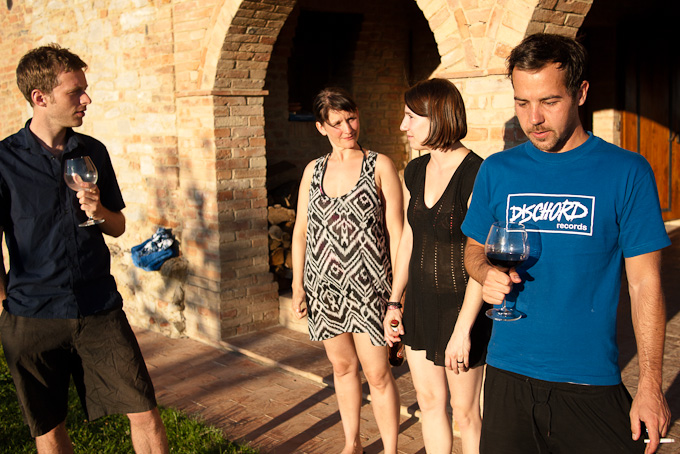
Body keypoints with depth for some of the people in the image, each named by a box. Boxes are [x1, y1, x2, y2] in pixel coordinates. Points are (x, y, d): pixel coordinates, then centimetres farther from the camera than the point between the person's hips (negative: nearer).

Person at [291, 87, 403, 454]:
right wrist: (297, 285, 7)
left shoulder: (379, 166, -3)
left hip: (367, 286, -4)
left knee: (377, 373, -2)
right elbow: (300, 231, 11)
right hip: (323, 285, 4)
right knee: (342, 365, 16)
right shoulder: (313, 171, 8)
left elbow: (396, 230, -5)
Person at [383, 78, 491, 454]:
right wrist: (395, 302, 13)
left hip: (460, 305, -7)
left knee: (464, 412, 8)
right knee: (429, 402, 18)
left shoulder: (475, 176, -19)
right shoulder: (415, 172, 4)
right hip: (420, 302, 7)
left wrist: (463, 329, -21)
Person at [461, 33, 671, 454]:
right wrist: (488, 273, -10)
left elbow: (645, 285, -6)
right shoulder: (497, 170, 2)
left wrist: (651, 386, -9)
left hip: (591, 383, -2)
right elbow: (474, 249, 14)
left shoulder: (626, 171, -7)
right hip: (508, 372, 3)